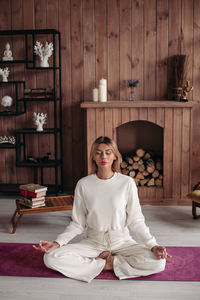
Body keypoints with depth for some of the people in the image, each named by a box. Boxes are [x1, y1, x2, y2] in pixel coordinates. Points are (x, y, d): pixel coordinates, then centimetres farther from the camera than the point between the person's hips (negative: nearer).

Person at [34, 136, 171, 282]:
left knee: (158, 262, -27)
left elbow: (136, 221, -4)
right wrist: (57, 243, -13)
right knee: (51, 257, -22)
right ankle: (106, 263, -11)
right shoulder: (83, 184, -3)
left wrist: (153, 245, -18)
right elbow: (77, 223, 2)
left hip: (121, 241, 0)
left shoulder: (127, 183, -7)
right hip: (92, 242, 1)